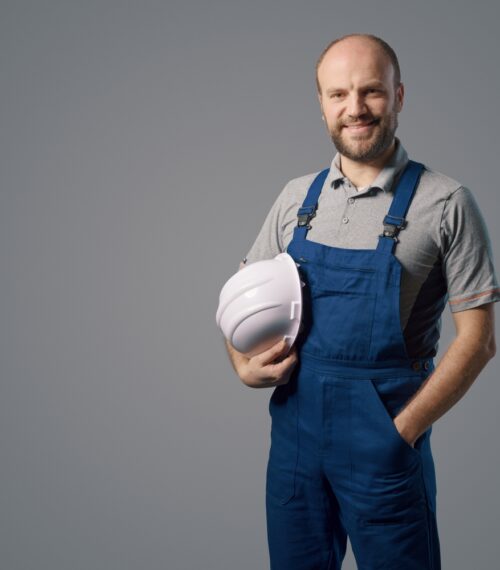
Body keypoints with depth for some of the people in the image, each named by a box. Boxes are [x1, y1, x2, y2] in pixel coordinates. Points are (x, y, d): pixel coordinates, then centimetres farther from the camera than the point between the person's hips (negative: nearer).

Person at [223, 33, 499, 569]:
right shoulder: (297, 197, 6)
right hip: (293, 431, 4)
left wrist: (404, 430, -14)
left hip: (384, 445, -4)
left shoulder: (445, 203, -8)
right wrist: (245, 367, -4)